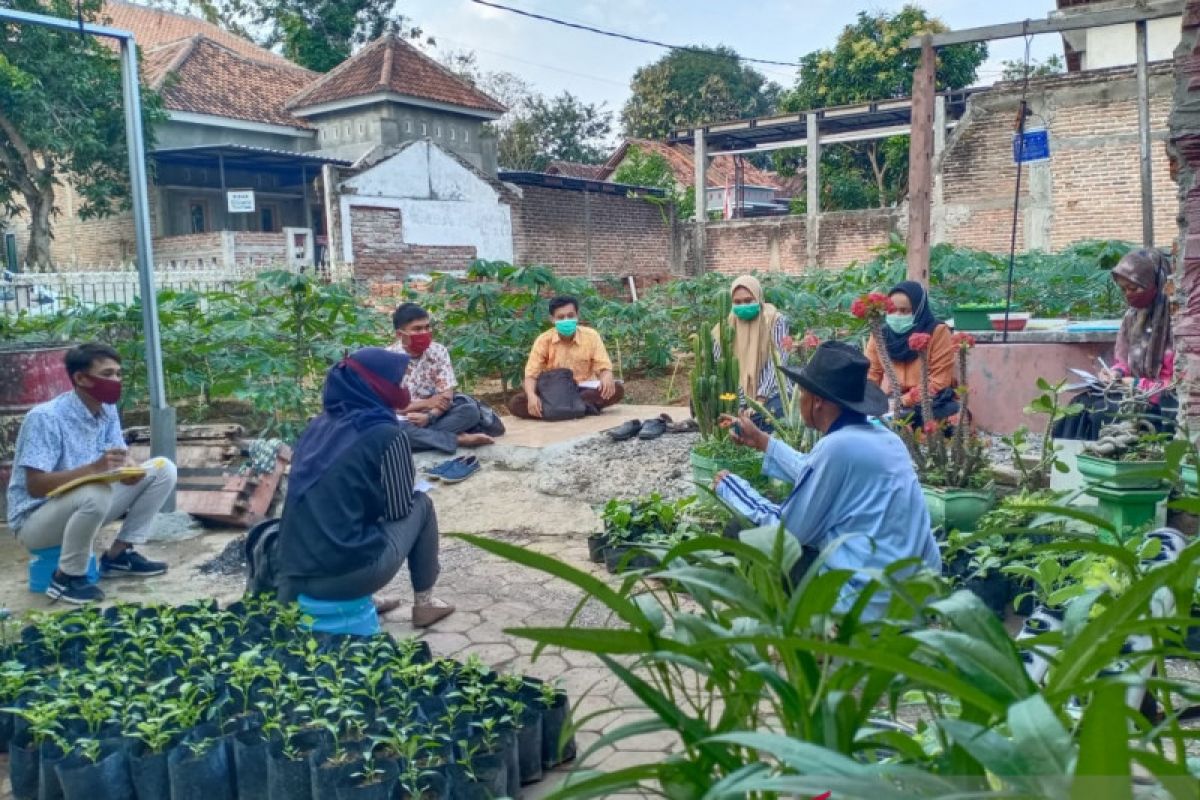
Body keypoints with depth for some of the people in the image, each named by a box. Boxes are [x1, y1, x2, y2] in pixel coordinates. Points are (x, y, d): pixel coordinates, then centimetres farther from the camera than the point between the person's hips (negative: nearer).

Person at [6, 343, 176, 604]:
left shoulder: (108, 410, -2)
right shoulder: (45, 418, -24)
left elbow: (121, 460, 0)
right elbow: (35, 486, -28)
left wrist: (128, 470, -25)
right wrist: (94, 468, -40)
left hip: (83, 507, 7)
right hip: (35, 520, -7)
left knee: (162, 470, -5)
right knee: (95, 493, -39)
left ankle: (118, 554, 3)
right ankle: (66, 577, -14)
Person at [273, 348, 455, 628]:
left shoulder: (318, 426, 11)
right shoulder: (386, 434, -8)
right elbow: (399, 509, 1)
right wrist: (410, 484, 20)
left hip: (295, 573, 7)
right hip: (347, 573, -7)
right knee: (421, 505, 14)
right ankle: (424, 603, 24)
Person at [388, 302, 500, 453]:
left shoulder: (439, 352, 0)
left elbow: (447, 396, -7)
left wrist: (429, 416, -26)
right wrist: (426, 403, -16)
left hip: (434, 415, 3)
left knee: (470, 410, -22)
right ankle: (459, 439, -30)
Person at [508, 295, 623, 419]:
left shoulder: (591, 336, -5)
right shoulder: (543, 340, -5)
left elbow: (604, 367, -6)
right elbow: (531, 374, -7)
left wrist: (606, 378, -32)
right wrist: (531, 396, -30)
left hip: (584, 391, 0)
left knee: (617, 389, -29)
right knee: (515, 403, -26)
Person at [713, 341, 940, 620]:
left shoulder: (837, 447, -21)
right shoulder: (885, 438, 6)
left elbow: (788, 530, -12)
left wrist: (731, 488, 2)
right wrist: (762, 440, 31)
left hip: (870, 603, -9)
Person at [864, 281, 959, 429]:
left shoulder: (938, 332, -6)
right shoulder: (880, 333, 6)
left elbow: (939, 382, -10)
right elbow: (870, 375, 6)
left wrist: (903, 401, -20)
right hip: (890, 410, 3)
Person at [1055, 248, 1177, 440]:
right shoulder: (1133, 314, 8)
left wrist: (1136, 384, -18)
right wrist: (1116, 373, -5)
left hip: (1164, 401, -7)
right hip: (1135, 389, 7)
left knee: (1102, 413, -25)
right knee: (1082, 405, -12)